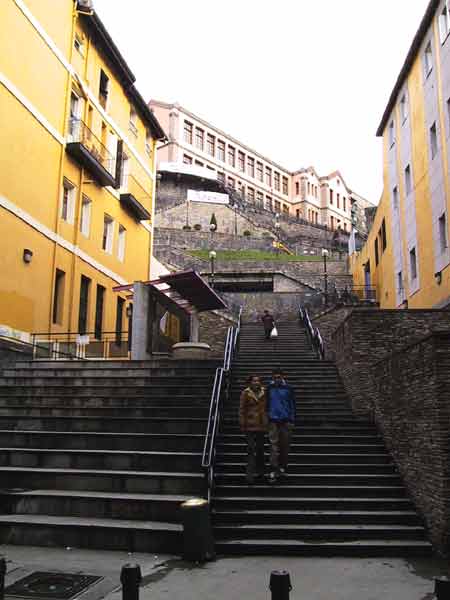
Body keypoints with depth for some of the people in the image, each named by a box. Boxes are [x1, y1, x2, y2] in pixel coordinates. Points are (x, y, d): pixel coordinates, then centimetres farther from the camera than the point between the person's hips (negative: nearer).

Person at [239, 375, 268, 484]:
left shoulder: (263, 392, 7)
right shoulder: (246, 393, -4)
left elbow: (266, 408, 13)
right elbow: (242, 410, -3)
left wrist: (267, 423, 11)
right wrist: (242, 425, -7)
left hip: (261, 425, 4)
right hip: (250, 425, -4)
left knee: (260, 448, 11)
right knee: (251, 449, -7)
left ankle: (260, 471, 25)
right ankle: (250, 474, -3)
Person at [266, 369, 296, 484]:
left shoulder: (288, 389, 3)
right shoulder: (270, 388, 5)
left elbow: (292, 405, 4)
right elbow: (266, 404, 10)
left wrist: (292, 420, -2)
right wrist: (266, 418, 7)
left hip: (285, 421, 0)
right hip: (273, 421, 0)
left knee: (284, 445, 7)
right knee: (274, 446, -5)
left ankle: (282, 467, 22)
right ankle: (273, 471, -5)